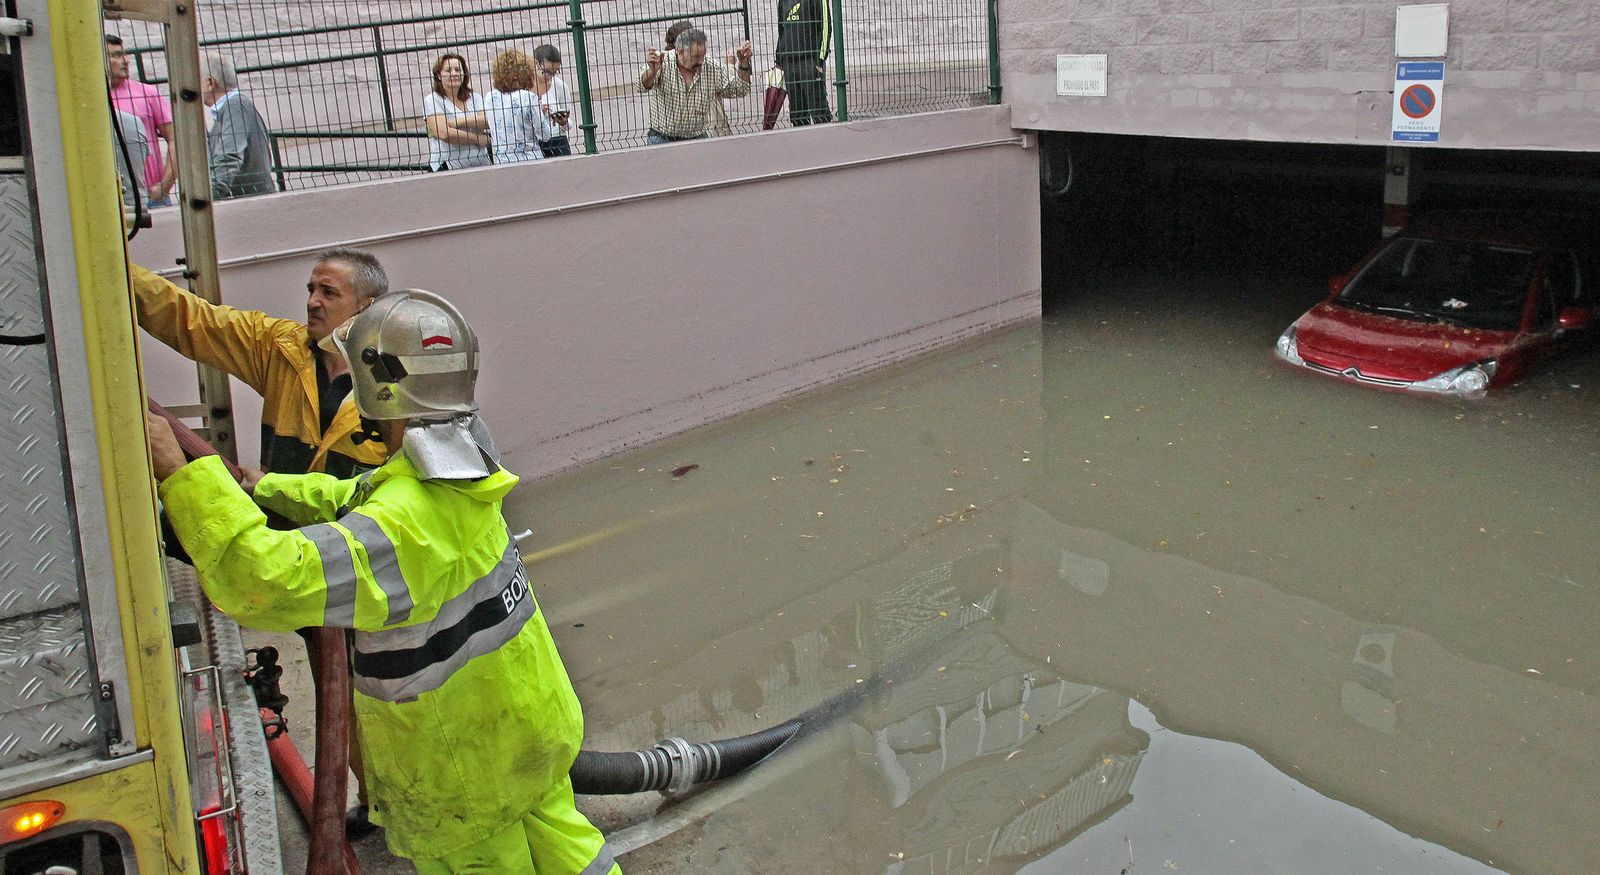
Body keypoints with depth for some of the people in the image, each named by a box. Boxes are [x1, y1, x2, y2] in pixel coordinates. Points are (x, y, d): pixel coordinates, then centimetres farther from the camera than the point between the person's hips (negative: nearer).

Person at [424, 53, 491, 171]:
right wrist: (478, 139, -4)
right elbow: (444, 134, -10)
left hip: (481, 165, 4)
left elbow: (488, 122, 0)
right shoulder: (432, 100, 4)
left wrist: (458, 122, -10)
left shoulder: (475, 98, 18)